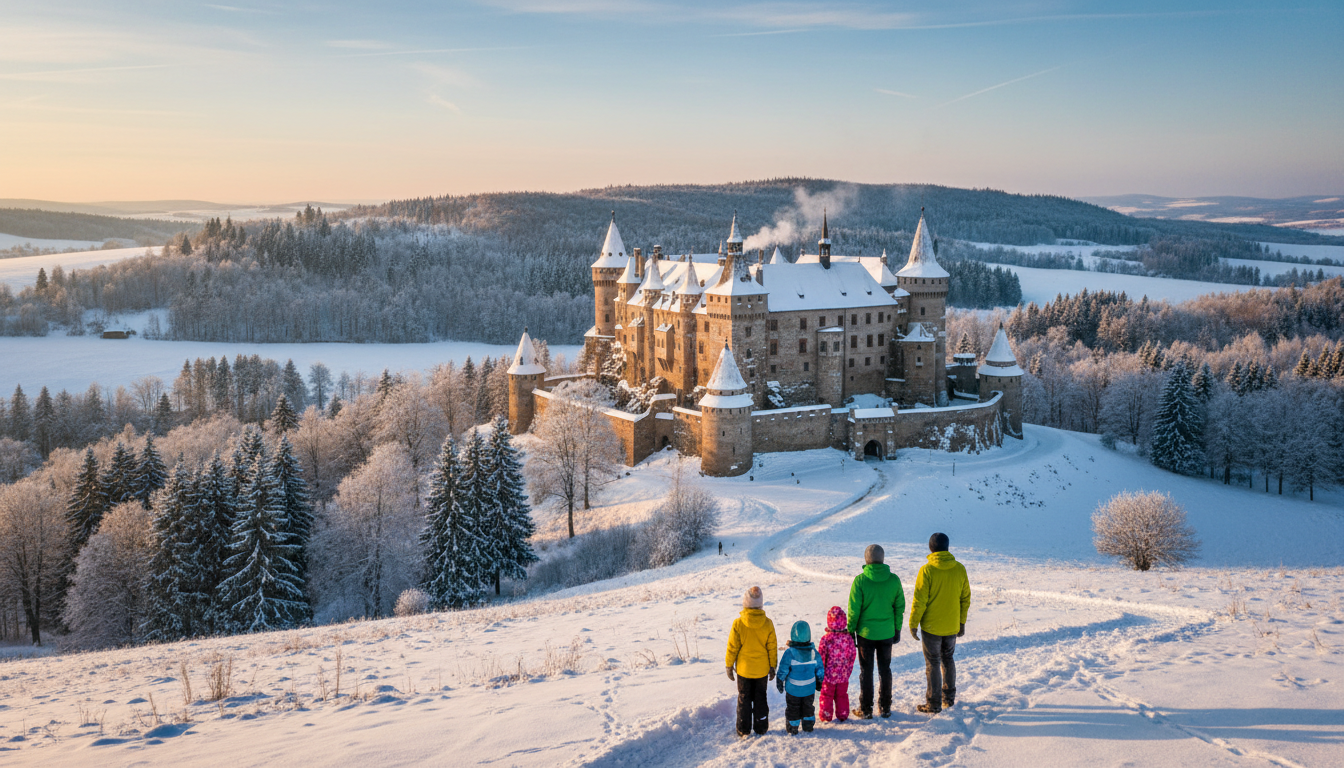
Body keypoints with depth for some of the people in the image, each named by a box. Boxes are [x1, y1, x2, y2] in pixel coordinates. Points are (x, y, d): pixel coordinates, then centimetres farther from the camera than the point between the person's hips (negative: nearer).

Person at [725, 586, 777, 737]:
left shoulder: (738, 623, -18)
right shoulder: (768, 623, -12)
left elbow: (732, 647, -10)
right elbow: (772, 648, -3)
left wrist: (729, 666, 3)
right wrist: (772, 667, 9)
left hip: (744, 669, -1)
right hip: (762, 670, 2)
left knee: (744, 699, 13)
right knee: (760, 698, 16)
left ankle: (744, 730, 19)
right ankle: (761, 728, 24)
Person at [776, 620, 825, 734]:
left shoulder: (789, 652, -22)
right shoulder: (813, 652, -11)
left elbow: (783, 670, -16)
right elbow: (820, 669, -1)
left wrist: (780, 682, -2)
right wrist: (819, 681, 15)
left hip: (793, 689, -3)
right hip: (810, 688, 3)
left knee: (792, 708, 15)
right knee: (808, 706, 22)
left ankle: (793, 729, 24)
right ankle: (808, 726, 34)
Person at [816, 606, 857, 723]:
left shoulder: (826, 639, -20)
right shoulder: (849, 638, -10)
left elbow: (821, 657, -14)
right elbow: (852, 656, 0)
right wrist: (848, 670, 14)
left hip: (829, 674, -3)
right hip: (843, 675, 3)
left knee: (827, 695, 14)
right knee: (842, 695, 19)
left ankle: (826, 716, 23)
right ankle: (842, 716, 27)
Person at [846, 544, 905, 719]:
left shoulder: (860, 580, -16)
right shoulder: (894, 580, -6)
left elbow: (854, 610, -12)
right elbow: (899, 607, 2)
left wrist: (850, 631, 0)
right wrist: (897, 629, 13)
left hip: (866, 633, -3)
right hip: (887, 633, 3)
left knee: (866, 671, 8)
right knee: (885, 669, 16)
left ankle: (866, 710, 14)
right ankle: (885, 707, 23)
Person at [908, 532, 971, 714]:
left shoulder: (927, 570, -17)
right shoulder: (960, 569, -2)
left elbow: (919, 600, -16)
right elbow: (965, 598, 6)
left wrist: (913, 624, -6)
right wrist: (962, 622, 16)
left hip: (931, 626, -5)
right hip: (952, 626, 5)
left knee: (933, 663, 5)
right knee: (948, 659, 21)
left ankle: (934, 704, 10)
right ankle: (949, 697, 30)